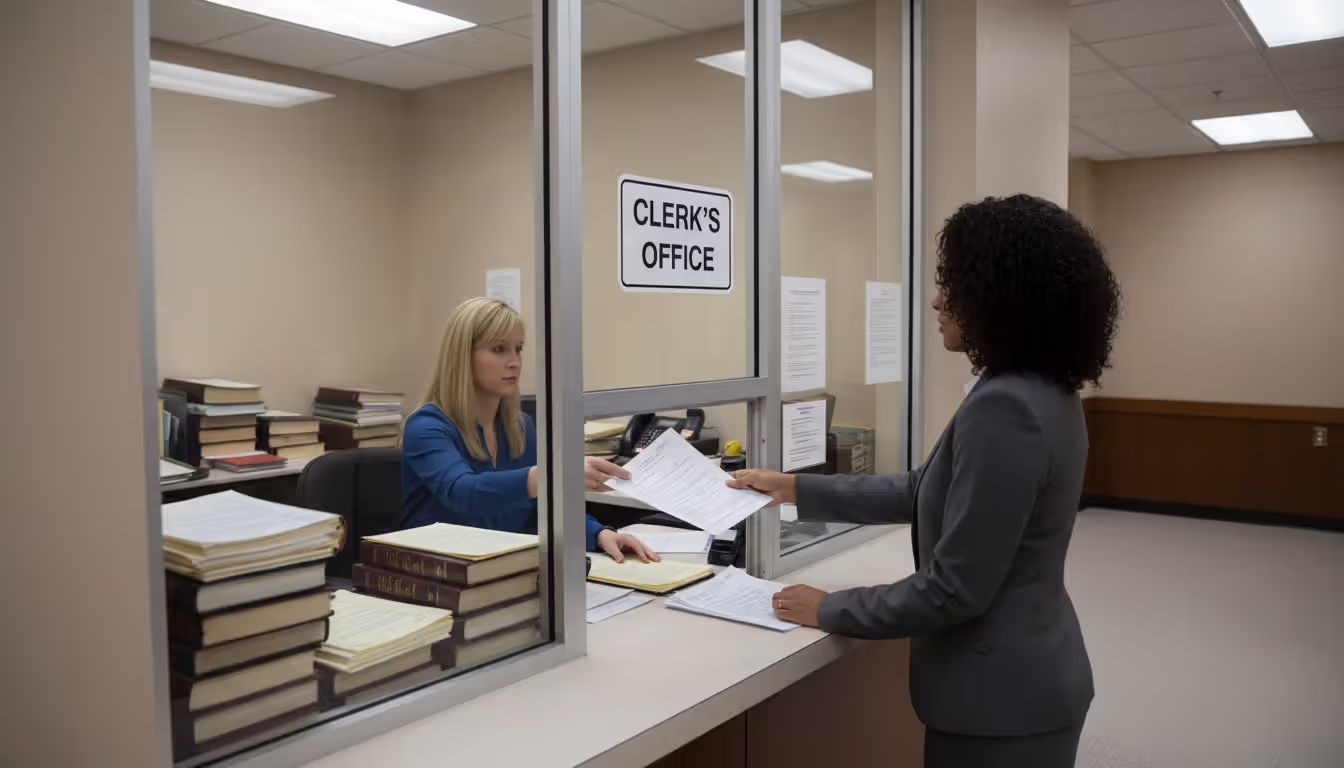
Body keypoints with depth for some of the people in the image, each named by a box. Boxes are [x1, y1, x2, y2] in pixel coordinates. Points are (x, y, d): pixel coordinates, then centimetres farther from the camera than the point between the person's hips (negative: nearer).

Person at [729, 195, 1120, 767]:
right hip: (1030, 675, 9)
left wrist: (829, 609, -12)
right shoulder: (1042, 393, 5)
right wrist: (796, 490, 10)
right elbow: (926, 492, 10)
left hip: (1001, 696, -9)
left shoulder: (1004, 408, -27)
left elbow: (954, 589, -25)